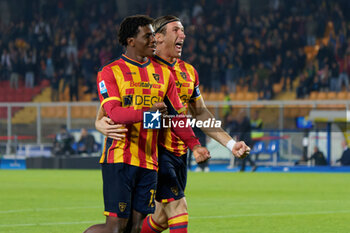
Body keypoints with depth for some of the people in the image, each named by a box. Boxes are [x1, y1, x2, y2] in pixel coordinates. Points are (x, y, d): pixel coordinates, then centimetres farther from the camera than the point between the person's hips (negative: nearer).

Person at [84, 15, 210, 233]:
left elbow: (177, 115, 15)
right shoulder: (110, 72, -1)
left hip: (149, 161, 5)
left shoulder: (163, 73, 14)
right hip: (119, 158, -5)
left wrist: (194, 145, 1)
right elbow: (113, 112, -16)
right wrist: (146, 112, -32)